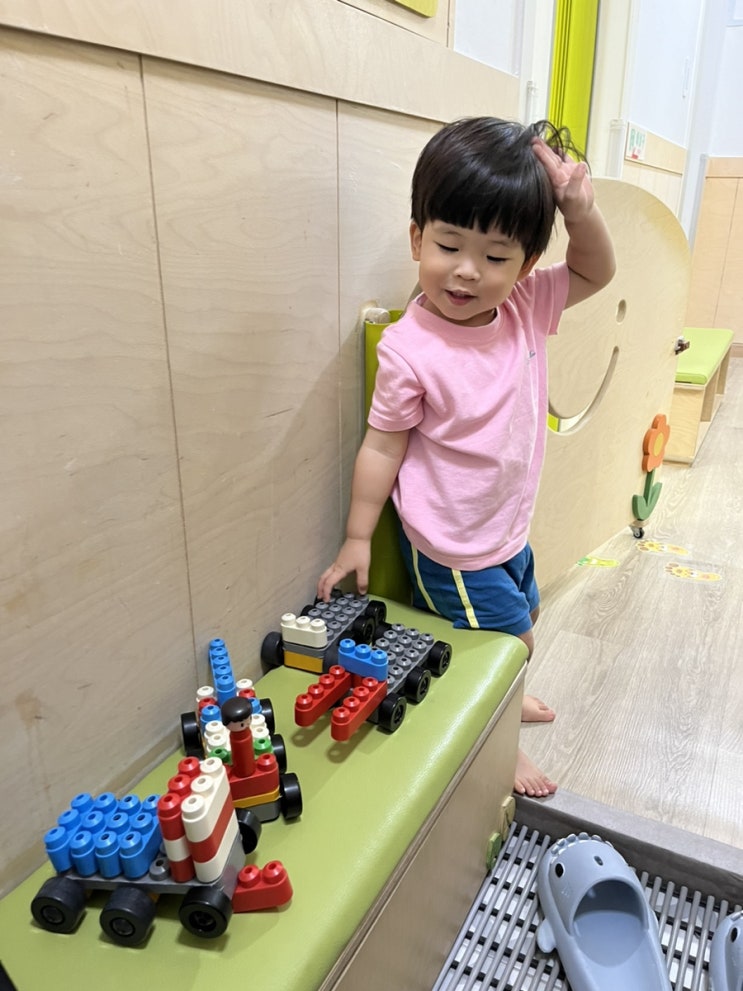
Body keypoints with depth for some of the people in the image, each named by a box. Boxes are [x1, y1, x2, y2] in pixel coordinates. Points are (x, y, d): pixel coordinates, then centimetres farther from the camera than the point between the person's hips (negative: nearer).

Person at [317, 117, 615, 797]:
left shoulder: (526, 307, -8)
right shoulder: (410, 349, -26)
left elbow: (595, 272, 6)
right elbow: (383, 446, -17)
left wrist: (581, 211, -14)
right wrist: (358, 537, -10)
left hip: (510, 528, 7)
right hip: (451, 548, -7)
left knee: (522, 618, 28)